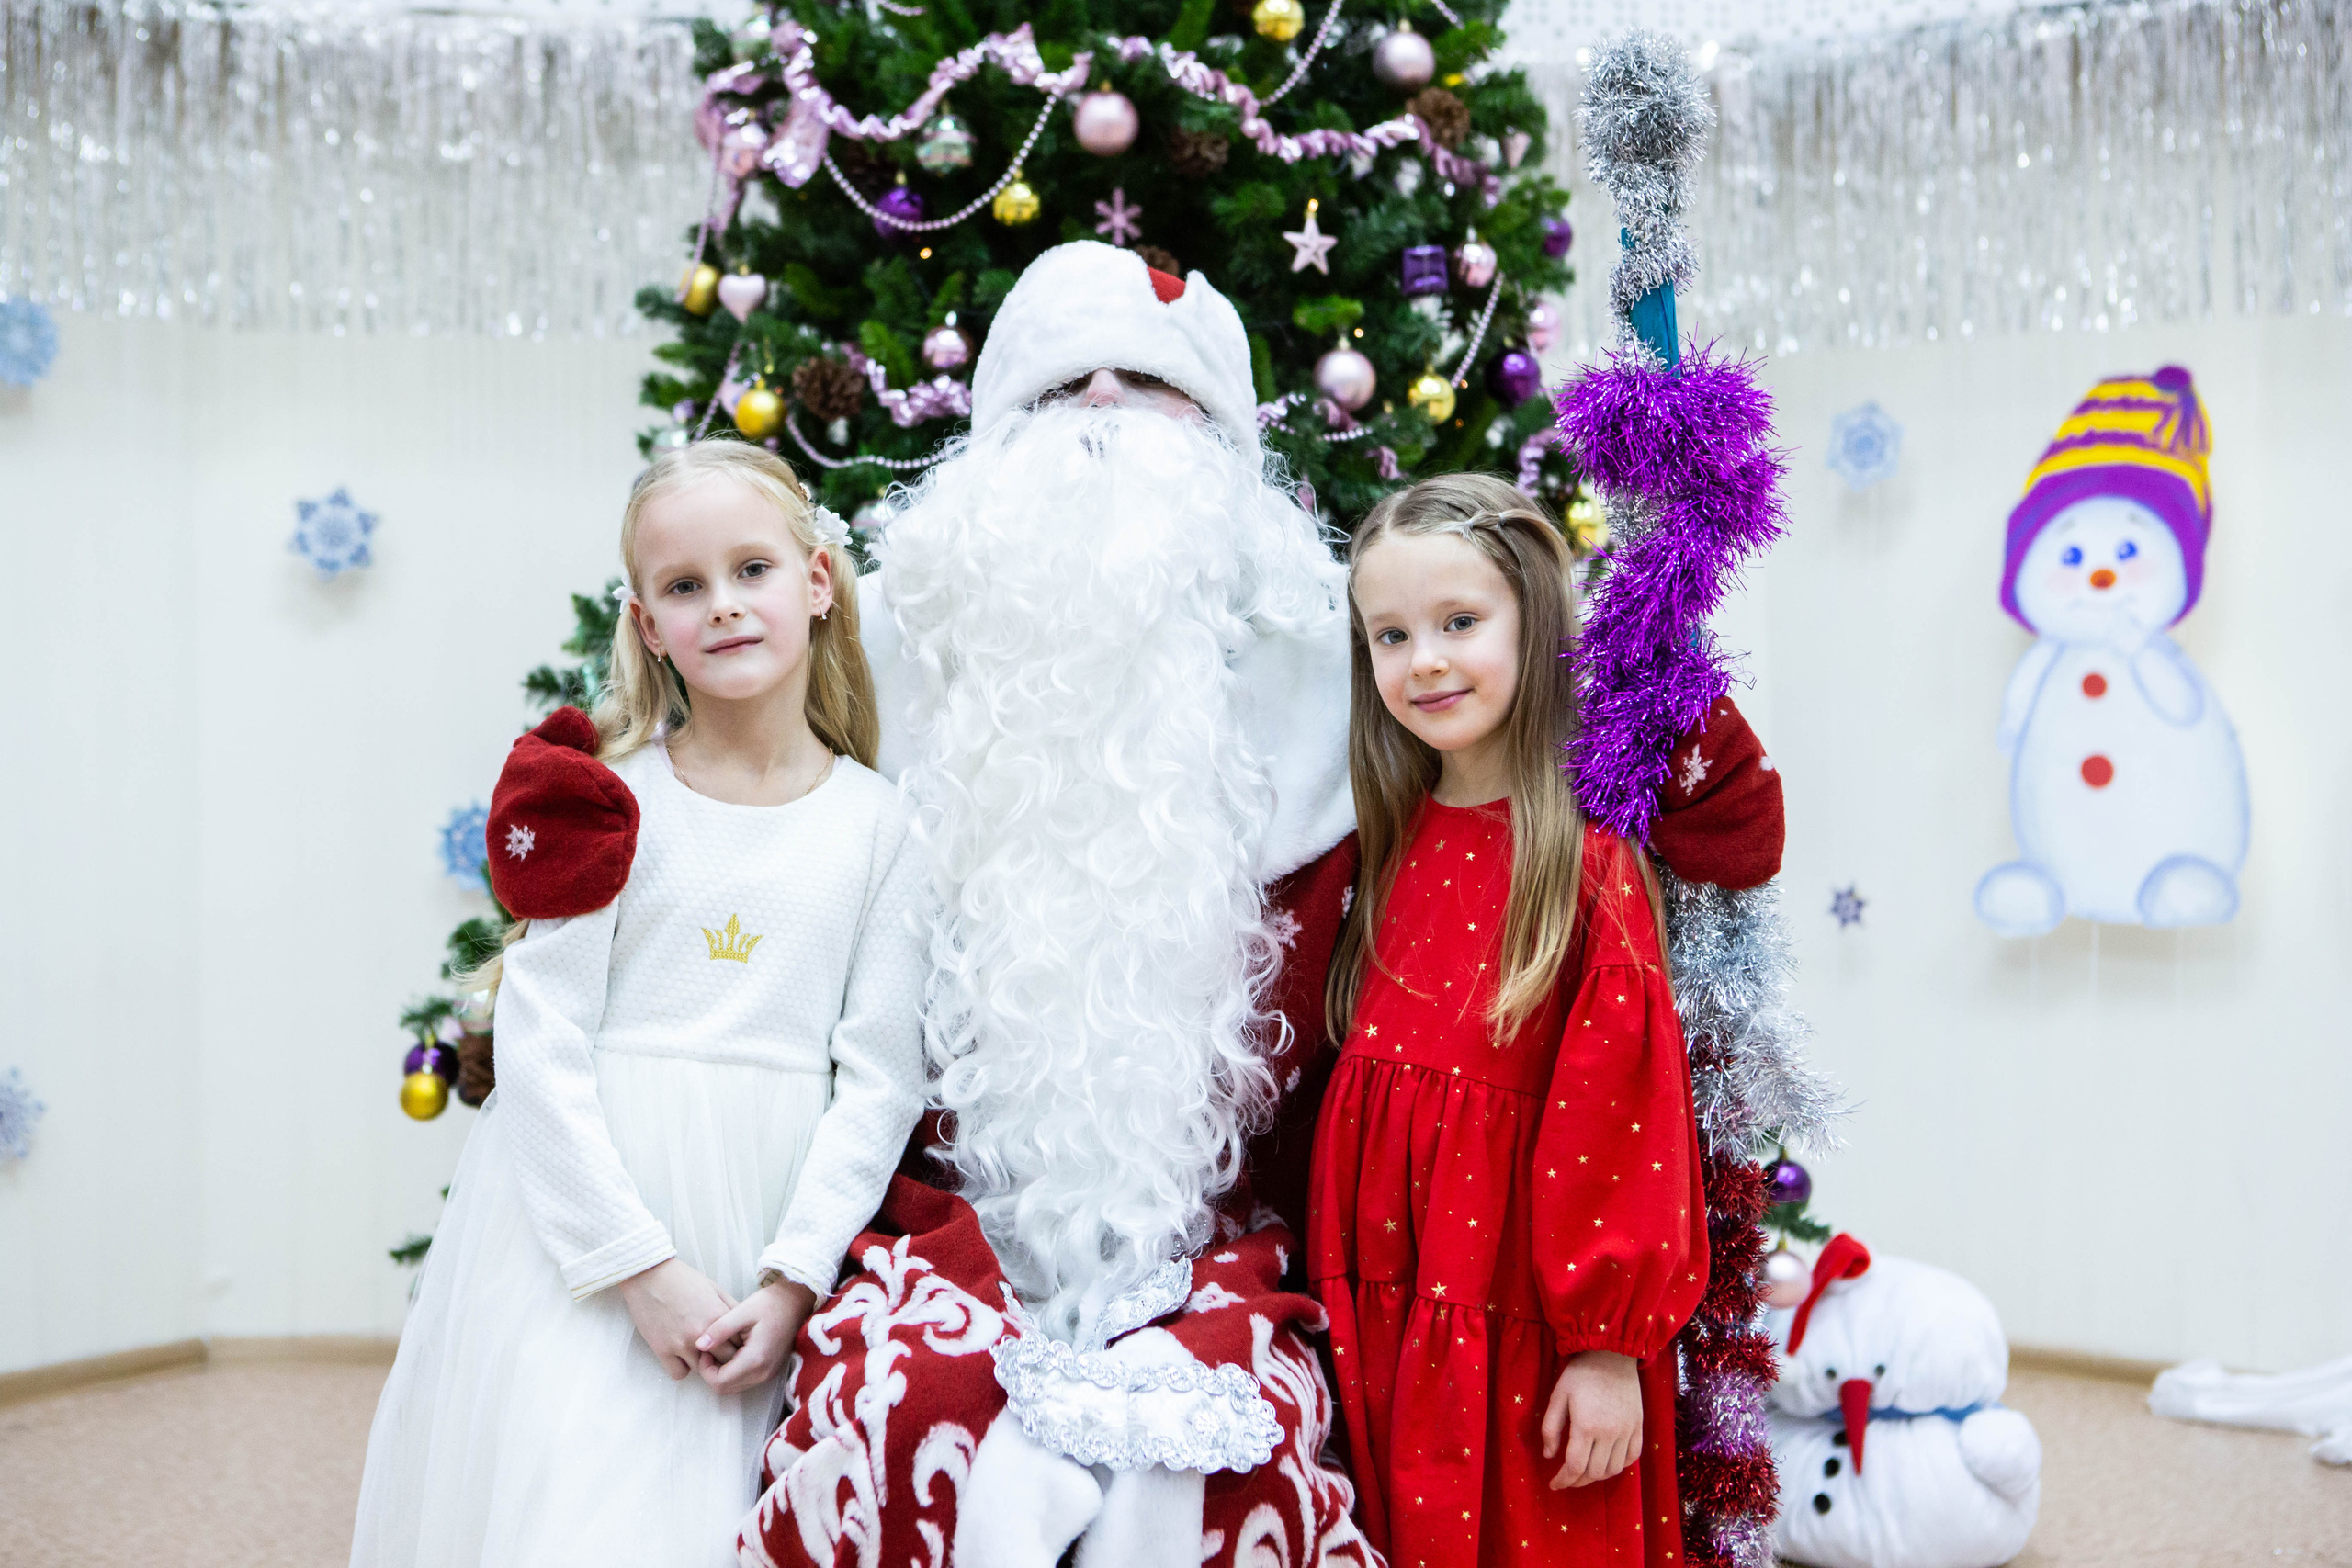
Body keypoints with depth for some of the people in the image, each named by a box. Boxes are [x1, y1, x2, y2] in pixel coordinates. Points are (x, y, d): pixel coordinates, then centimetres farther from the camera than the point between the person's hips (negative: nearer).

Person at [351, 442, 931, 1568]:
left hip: (771, 1248, 1)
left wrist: (794, 1278, -8)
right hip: (586, 1232, -1)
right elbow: (539, 1045, -6)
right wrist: (641, 1265, -12)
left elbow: (879, 1077, 0)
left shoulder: (878, 824, 2)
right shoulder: (611, 799, -3)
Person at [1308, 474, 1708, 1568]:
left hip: (1524, 1335, -5)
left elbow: (1619, 1107, -14)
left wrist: (1609, 1344, -14)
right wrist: (1335, 1307, 11)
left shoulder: (1590, 863, -13)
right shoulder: (1386, 852, 6)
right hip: (1380, 1330, 6)